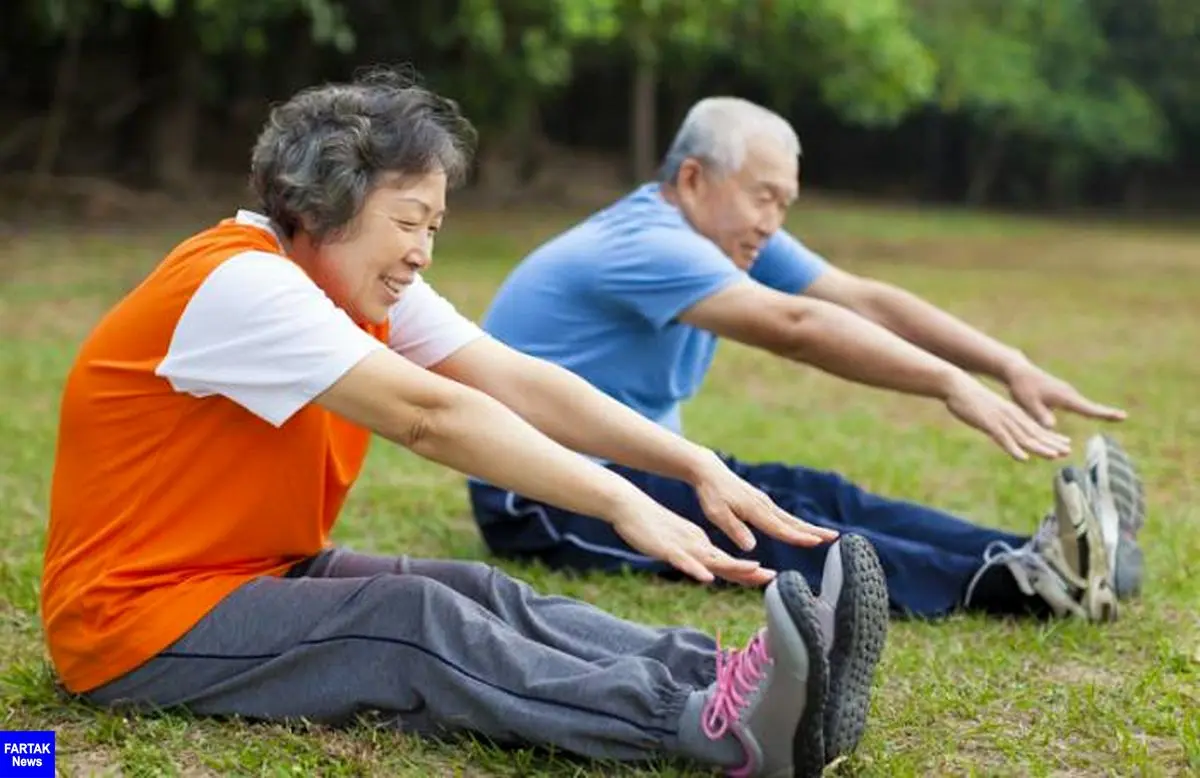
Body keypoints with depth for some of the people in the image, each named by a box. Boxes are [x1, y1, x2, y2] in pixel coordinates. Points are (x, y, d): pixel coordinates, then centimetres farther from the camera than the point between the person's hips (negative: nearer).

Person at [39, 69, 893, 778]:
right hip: (138, 619, -8)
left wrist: (698, 465, -15)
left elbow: (520, 384, -5)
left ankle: (725, 683, -35)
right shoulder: (238, 282, -22)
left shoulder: (364, 283, 4)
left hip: (269, 575, 8)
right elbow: (430, 416, -31)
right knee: (417, 622, -29)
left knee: (487, 595, -17)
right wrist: (622, 504, -35)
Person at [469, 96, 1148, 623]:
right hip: (539, 497, -9)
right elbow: (795, 328, -35)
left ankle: (1038, 558, -30)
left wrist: (1010, 367, -15)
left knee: (815, 494, -15)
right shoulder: (645, 243, -23)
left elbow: (868, 301, -5)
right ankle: (1012, 586, -46)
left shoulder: (733, 237, 6)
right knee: (757, 518, -31)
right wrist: (952, 384, -40)